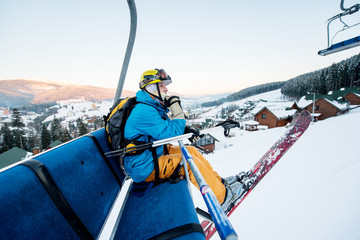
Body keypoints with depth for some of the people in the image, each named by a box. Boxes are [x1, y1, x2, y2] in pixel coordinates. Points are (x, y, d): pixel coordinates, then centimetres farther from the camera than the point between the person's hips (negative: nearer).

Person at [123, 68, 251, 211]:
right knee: (190, 161, -17)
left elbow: (166, 128, 13)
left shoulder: (153, 107, 8)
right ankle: (222, 197, -2)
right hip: (144, 168, -10)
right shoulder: (144, 112, -25)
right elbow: (171, 134, -27)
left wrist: (186, 129, -4)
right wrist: (178, 112, -18)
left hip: (154, 152, 10)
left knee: (192, 150, 5)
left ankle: (219, 181, 17)